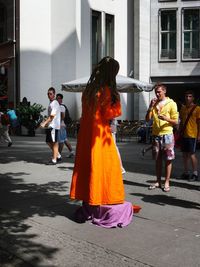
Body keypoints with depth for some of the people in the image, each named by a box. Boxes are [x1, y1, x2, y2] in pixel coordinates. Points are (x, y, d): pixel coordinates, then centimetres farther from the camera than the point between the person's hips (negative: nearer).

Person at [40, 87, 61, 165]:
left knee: (54, 142, -4)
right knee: (48, 142, 12)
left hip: (54, 126, -9)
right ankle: (58, 155, 22)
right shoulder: (51, 103, 17)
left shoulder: (55, 103, -12)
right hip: (50, 126, 9)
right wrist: (45, 122, 18)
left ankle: (54, 160, 1)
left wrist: (44, 123, -19)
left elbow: (52, 116, -18)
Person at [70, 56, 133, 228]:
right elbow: (110, 114, -12)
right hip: (100, 135, -7)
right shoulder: (106, 90, -13)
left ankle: (88, 206, 21)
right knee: (104, 169, 1)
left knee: (87, 167, 12)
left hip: (86, 135, 7)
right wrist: (116, 99, -2)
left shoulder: (89, 89, 9)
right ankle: (104, 209, 8)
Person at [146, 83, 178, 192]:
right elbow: (147, 119, 4)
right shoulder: (154, 104, 11)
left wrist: (166, 118, -22)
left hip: (167, 135, -4)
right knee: (157, 159, 8)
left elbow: (175, 121, -3)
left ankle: (167, 182, 6)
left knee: (168, 159, -1)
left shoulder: (171, 103, -1)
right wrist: (150, 107, -8)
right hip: (155, 135, 4)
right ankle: (158, 181, 17)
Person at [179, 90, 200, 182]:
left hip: (192, 135, -6)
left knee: (192, 154, -5)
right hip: (184, 135, 6)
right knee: (185, 154, 10)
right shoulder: (183, 108, 12)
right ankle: (186, 173, 19)